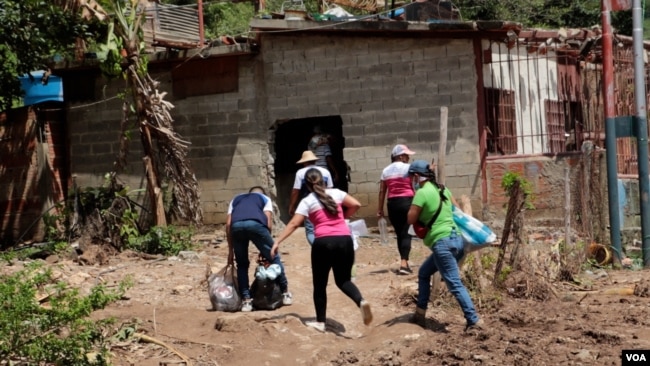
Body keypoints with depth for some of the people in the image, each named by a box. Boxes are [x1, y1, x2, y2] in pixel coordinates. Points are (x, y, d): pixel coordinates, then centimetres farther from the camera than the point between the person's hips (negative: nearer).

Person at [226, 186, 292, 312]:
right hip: (255, 224, -2)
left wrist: (231, 250, 28)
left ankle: (246, 301, 12)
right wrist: (264, 249, 25)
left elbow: (228, 224, 26)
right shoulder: (265, 198, 33)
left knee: (242, 264, 18)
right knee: (273, 257, 16)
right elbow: (268, 224, 19)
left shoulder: (236, 199, 39)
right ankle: (285, 293, 20)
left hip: (236, 226, 2)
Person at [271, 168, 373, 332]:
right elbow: (356, 205, 4)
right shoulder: (336, 193, 12)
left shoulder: (307, 201, 5)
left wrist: (277, 241, -2)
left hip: (323, 243, -3)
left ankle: (320, 322, 14)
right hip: (345, 240, 3)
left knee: (320, 284, 13)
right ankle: (361, 301, -13)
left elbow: (293, 224, -2)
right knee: (343, 280, 15)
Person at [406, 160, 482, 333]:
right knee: (424, 273, 23)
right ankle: (420, 314, 28)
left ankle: (474, 322, -13)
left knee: (455, 285, -9)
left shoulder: (422, 193, -10)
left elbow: (411, 219, -5)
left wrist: (415, 201, 9)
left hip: (442, 243, -9)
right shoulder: (442, 189, 14)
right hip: (456, 239, 9)